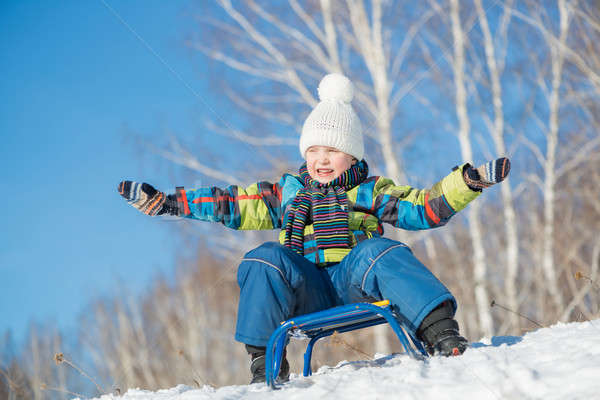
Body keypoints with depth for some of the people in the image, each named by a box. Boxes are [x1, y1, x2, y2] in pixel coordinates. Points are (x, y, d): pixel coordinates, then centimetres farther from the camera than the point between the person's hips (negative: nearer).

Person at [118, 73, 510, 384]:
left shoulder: (370, 192, 16)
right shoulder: (287, 193, 20)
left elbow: (424, 208, 8)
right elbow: (232, 204, 18)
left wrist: (468, 181, -7)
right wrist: (164, 201, 12)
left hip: (355, 284, -1)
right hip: (307, 294, 1)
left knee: (376, 251, -31)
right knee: (266, 258, -26)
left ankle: (440, 332, -38)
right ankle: (265, 361, -21)